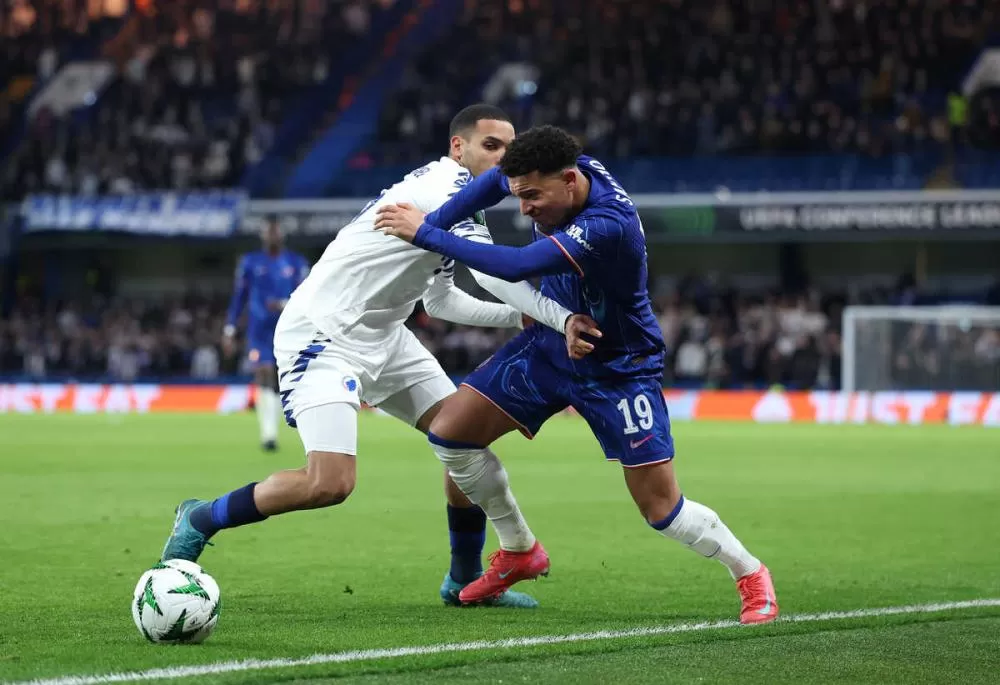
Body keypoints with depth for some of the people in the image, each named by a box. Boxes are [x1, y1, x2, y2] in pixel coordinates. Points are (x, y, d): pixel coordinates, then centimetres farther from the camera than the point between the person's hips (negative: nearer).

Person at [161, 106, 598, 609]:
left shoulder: (455, 196, 14)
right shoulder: (446, 184, -16)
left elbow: (441, 300, 21)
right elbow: (491, 270, -27)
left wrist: (517, 316, 9)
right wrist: (565, 320, -31)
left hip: (381, 336, 11)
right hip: (323, 335, -10)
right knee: (329, 483, -22)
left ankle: (466, 579, 20)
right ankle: (199, 521, 0)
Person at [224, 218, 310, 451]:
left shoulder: (297, 263, 4)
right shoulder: (250, 262, 5)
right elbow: (238, 298, 8)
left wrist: (285, 305, -19)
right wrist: (229, 331, 4)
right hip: (259, 333, -1)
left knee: (279, 383, 6)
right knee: (265, 377, -15)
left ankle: (271, 429, 24)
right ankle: (268, 435, -21)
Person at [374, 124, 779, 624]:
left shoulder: (609, 225, -37)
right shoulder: (568, 169, -15)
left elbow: (516, 266, -42)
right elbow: (496, 179, 6)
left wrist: (428, 235, -34)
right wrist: (431, 222, -10)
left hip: (618, 368, -7)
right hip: (551, 344, 7)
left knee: (661, 507, -9)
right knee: (449, 432, -2)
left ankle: (750, 574, 18)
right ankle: (519, 552, 17)